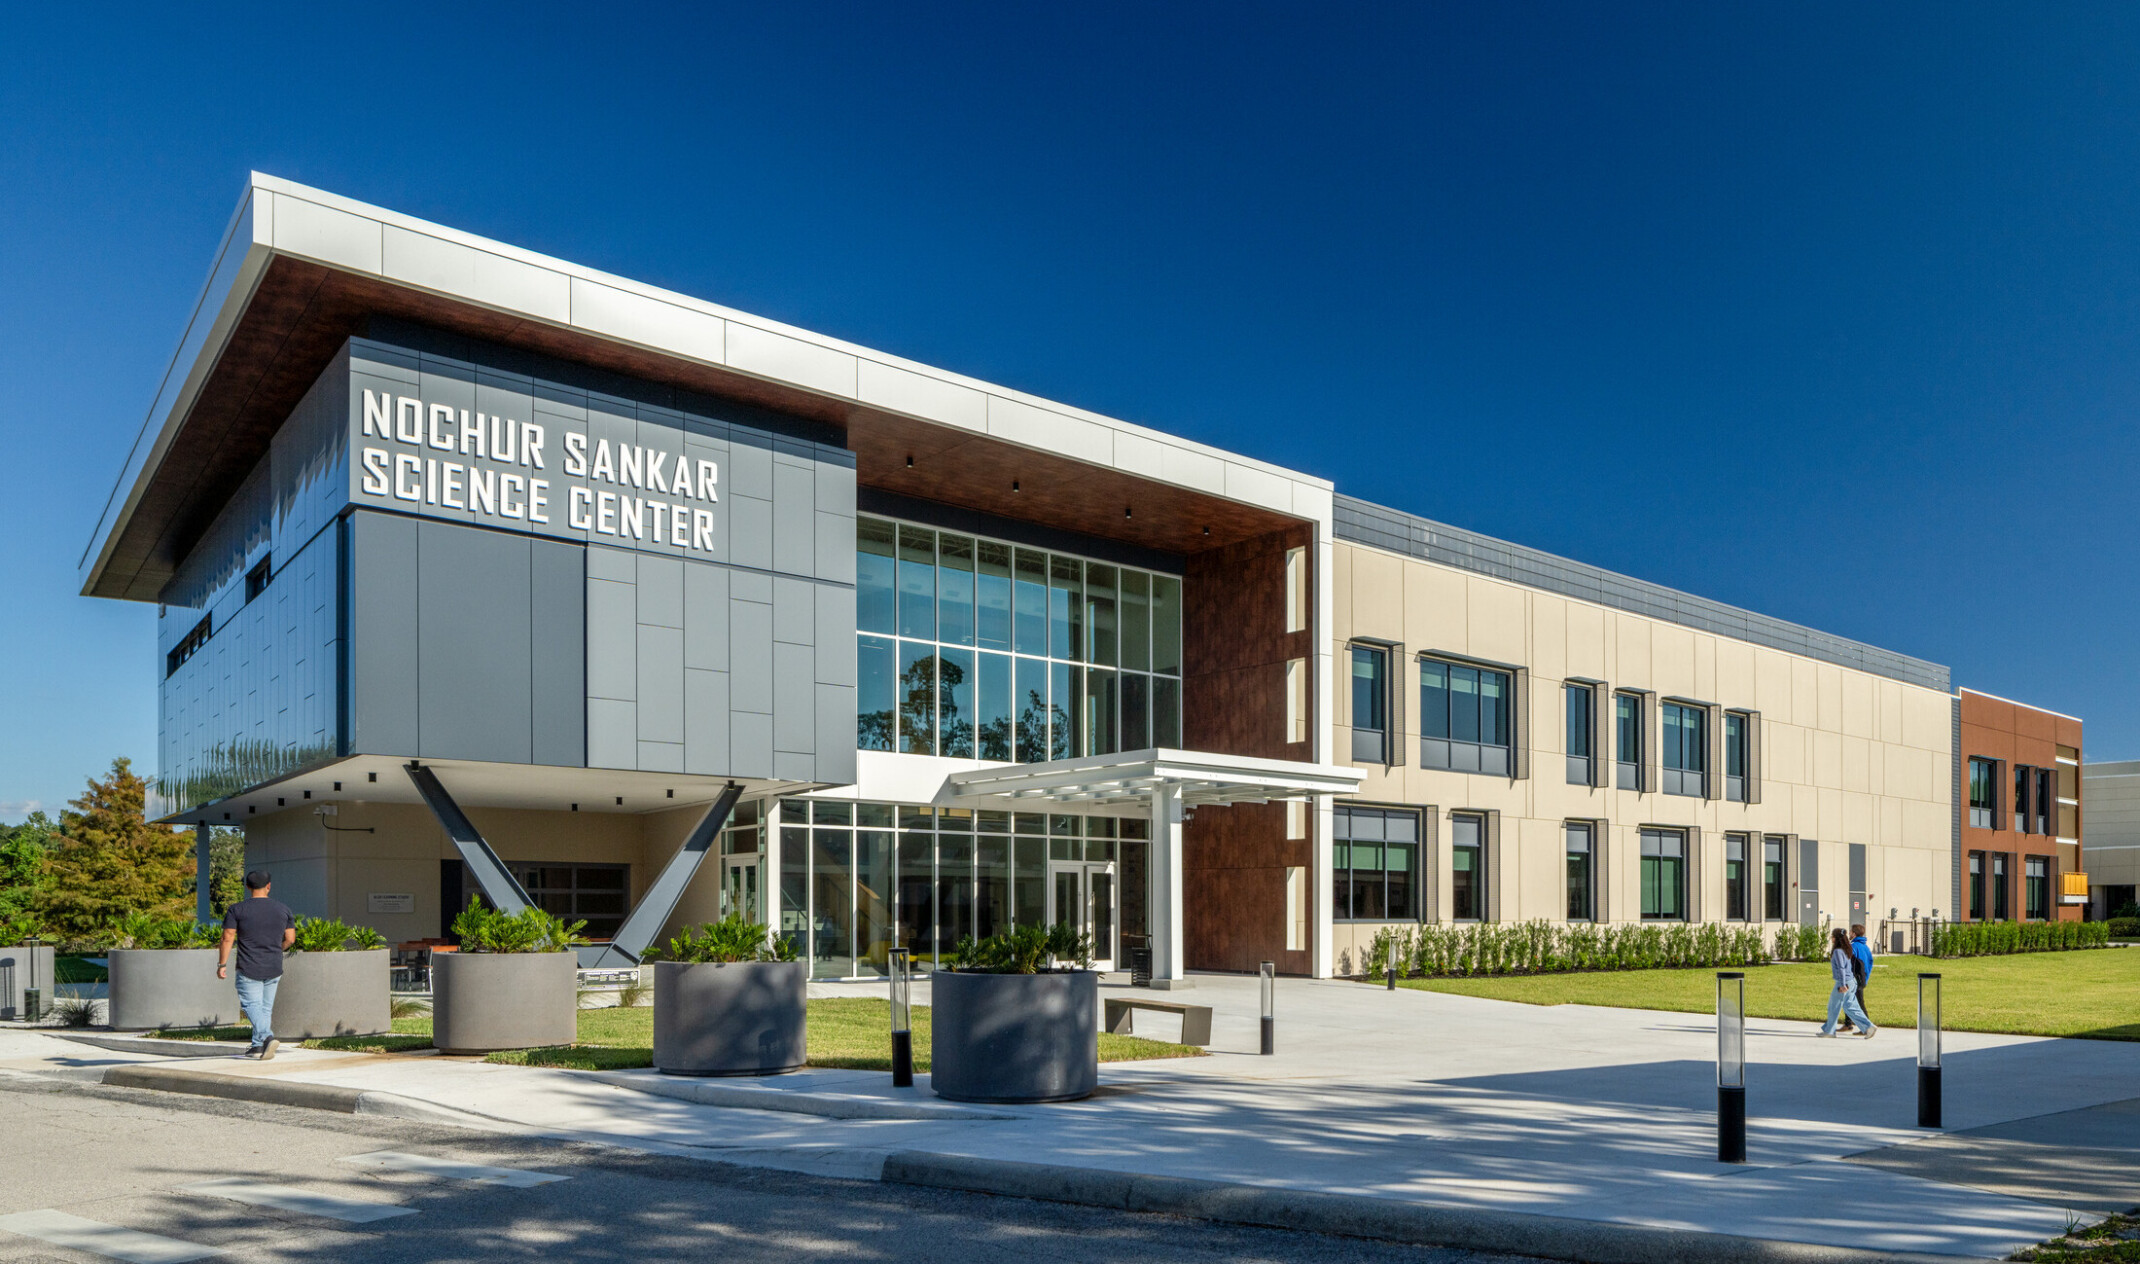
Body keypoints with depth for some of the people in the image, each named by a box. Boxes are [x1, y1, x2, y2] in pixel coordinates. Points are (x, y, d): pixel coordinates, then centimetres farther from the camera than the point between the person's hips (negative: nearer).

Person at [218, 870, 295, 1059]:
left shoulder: (237, 910, -5)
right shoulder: (282, 908, 3)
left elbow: (227, 938, -8)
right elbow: (290, 938, 6)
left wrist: (222, 964, -1)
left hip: (248, 969, -3)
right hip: (274, 969, 3)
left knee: (252, 1005, -4)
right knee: (266, 1007, 13)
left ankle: (268, 1037, -26)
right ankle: (258, 1047, 16)